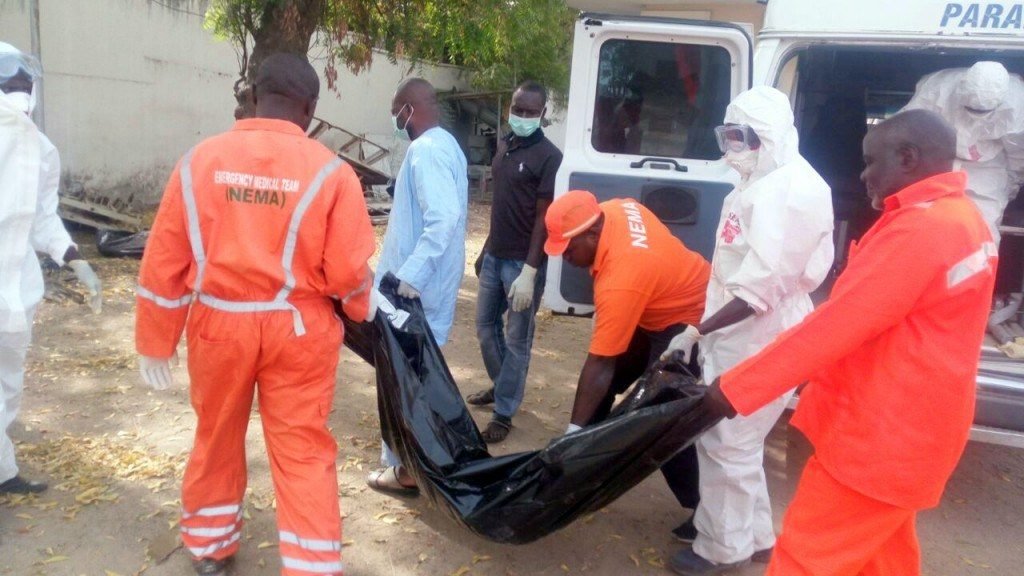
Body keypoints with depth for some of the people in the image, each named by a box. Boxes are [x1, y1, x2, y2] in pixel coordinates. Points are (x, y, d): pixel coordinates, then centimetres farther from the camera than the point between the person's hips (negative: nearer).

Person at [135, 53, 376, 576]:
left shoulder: (200, 160, -3)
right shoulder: (329, 170, -10)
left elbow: (164, 261, -1)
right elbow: (348, 271, -12)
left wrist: (155, 340, 10)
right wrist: (361, 311, 10)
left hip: (218, 322, 3)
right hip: (297, 328, -2)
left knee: (216, 438, 22)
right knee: (303, 449, 8)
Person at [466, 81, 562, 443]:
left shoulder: (549, 157, -12)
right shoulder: (504, 146, 11)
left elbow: (544, 218, -15)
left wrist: (529, 272, -20)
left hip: (522, 262, -8)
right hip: (494, 256, 8)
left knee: (517, 339, 3)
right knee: (485, 325, 18)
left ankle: (504, 414, 15)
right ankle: (501, 385, 40)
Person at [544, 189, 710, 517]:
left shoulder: (621, 280, -37)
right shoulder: (615, 210, -15)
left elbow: (601, 365, -34)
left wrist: (574, 431, -29)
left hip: (690, 321, -10)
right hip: (657, 310, 10)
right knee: (601, 384, 8)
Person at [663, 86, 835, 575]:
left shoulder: (787, 190, -20)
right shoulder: (763, 183, 13)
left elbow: (759, 289, -26)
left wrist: (698, 331, -20)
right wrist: (708, 328, 15)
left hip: (760, 341, -10)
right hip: (739, 334, 10)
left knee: (727, 443, 3)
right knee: (728, 437, 20)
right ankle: (751, 532, 38)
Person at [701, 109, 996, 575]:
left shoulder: (919, 228, -23)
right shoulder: (960, 217, 9)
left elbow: (834, 326, -25)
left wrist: (737, 387, -20)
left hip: (878, 435, -10)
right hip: (909, 429, 10)